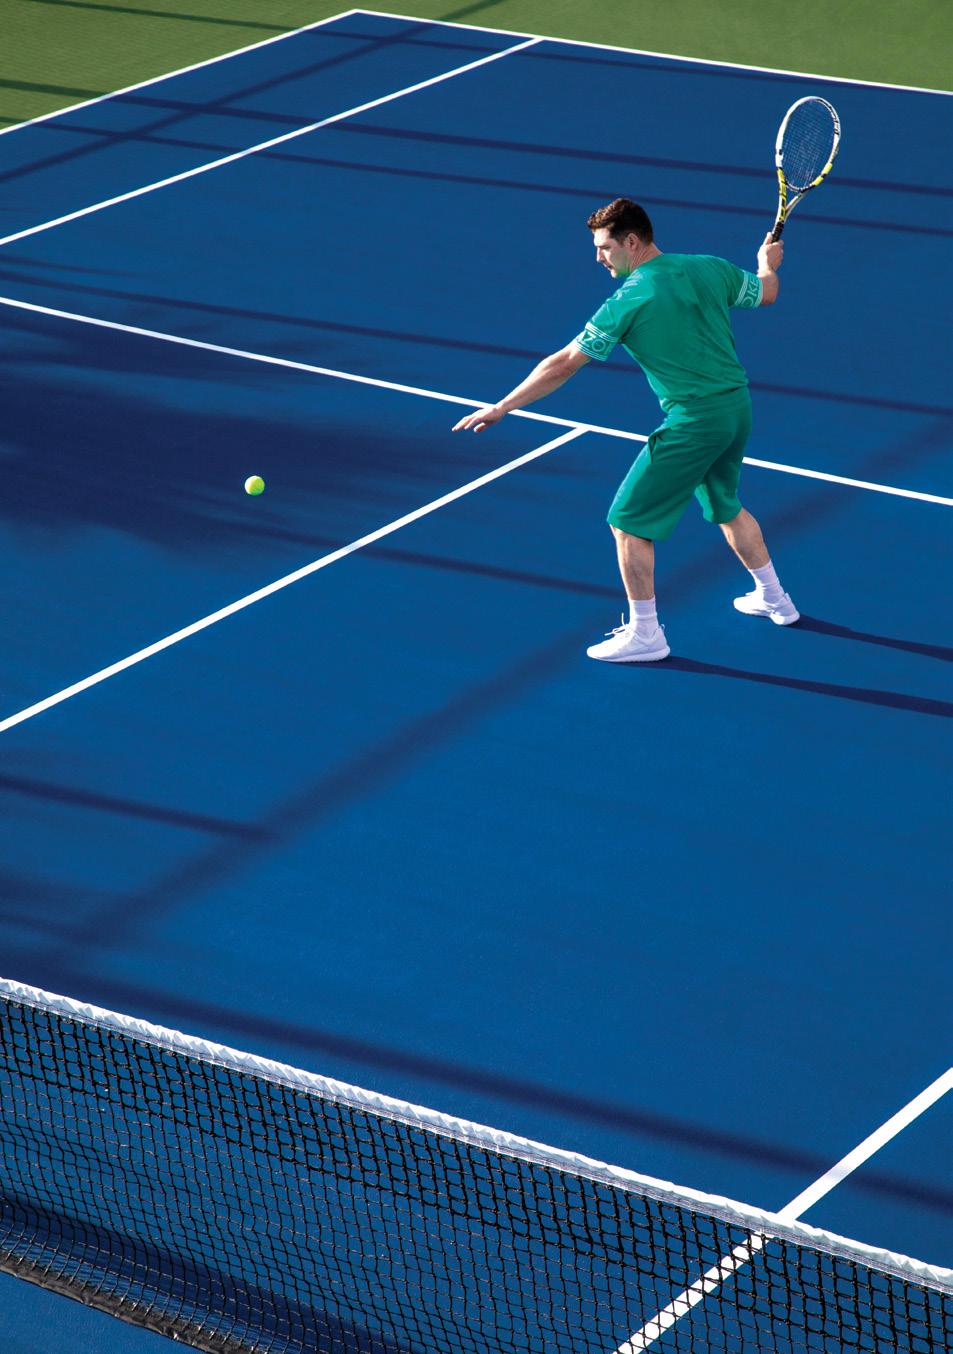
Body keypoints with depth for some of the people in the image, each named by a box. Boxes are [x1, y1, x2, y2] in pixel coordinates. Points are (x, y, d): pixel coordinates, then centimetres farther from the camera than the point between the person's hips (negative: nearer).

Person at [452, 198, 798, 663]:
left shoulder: (626, 303, -14)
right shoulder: (711, 268, 2)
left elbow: (563, 365, -12)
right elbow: (766, 294, 20)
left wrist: (501, 408, -6)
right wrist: (768, 264, 45)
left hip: (692, 423, -8)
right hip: (738, 407, 8)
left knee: (628, 520, 3)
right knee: (725, 505, 31)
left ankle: (644, 634, 7)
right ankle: (773, 598, 45)